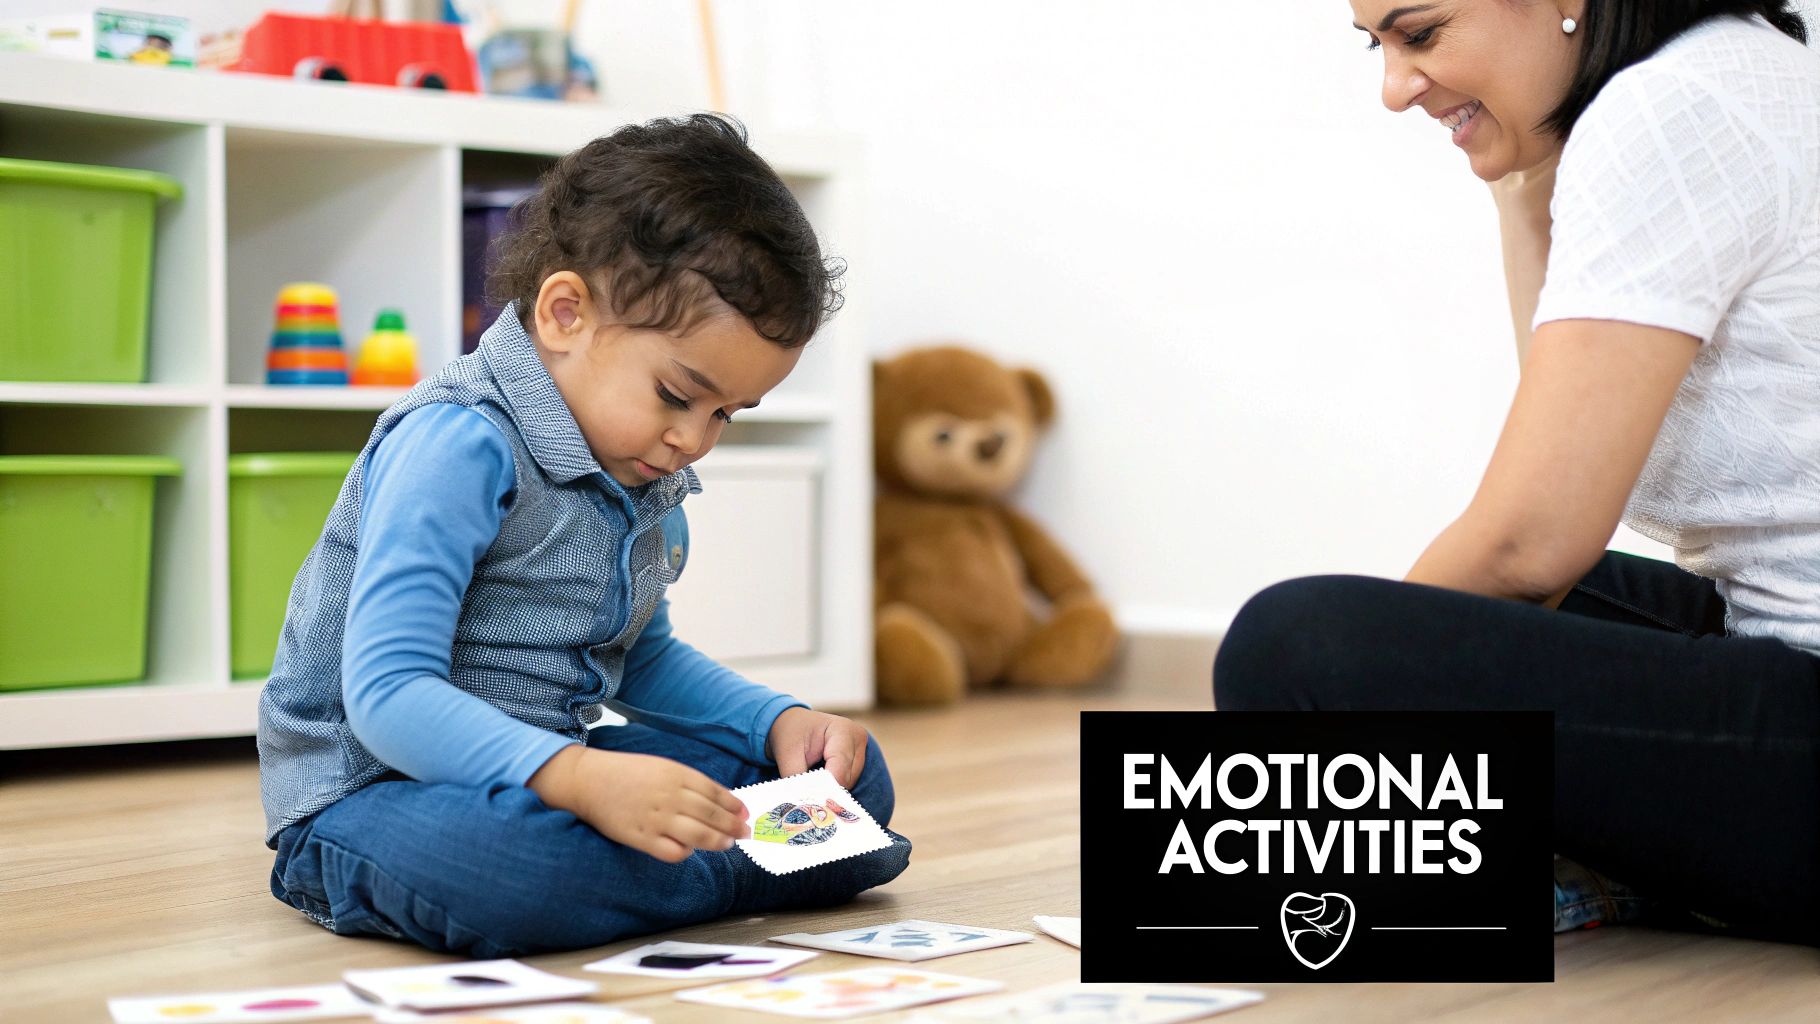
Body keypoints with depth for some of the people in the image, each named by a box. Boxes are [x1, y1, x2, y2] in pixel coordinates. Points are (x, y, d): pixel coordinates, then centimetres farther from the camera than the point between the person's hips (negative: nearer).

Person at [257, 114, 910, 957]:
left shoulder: (644, 473, 8)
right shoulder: (459, 447, -22)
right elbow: (387, 694, -30)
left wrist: (778, 721, 5)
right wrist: (579, 778, -43)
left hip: (542, 772, 8)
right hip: (374, 786, -7)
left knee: (850, 774, 4)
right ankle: (746, 866, -19)